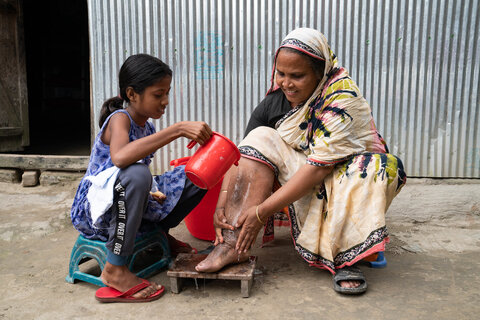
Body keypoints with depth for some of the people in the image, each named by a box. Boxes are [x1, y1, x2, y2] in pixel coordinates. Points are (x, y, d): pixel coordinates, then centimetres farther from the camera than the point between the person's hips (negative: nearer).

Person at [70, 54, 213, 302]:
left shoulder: (147, 127, 4)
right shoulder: (119, 118, -18)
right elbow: (120, 157, -43)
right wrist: (178, 129, -43)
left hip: (127, 204, 7)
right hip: (93, 210, -7)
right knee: (136, 173, -40)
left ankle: (160, 233, 15)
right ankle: (115, 269, -24)